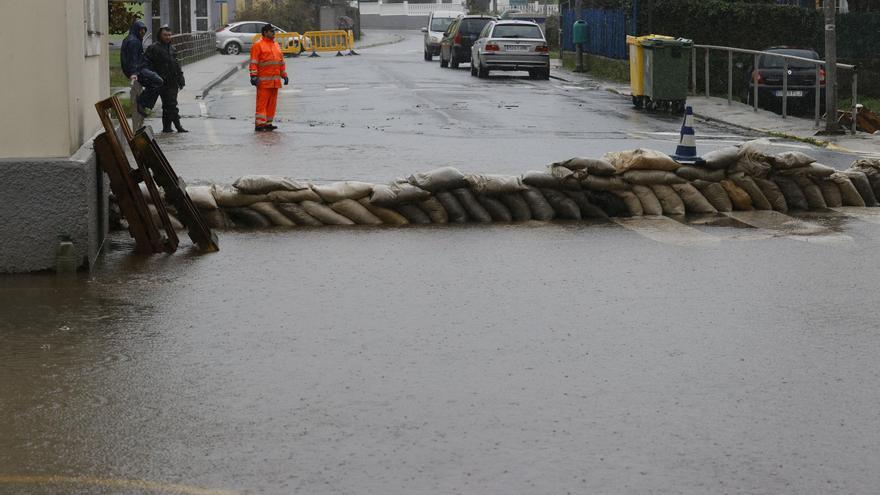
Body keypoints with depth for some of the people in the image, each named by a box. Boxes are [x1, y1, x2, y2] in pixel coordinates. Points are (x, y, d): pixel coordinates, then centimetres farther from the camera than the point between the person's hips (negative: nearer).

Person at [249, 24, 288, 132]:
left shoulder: (276, 45, 19)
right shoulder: (258, 45, -4)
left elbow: (281, 61, 24)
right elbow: (253, 62, -10)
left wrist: (284, 75, 20)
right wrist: (253, 76, -17)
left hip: (275, 80, 7)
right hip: (263, 80, -7)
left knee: (272, 102, 8)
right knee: (262, 102, -9)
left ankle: (268, 123, 14)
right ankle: (259, 124, -11)